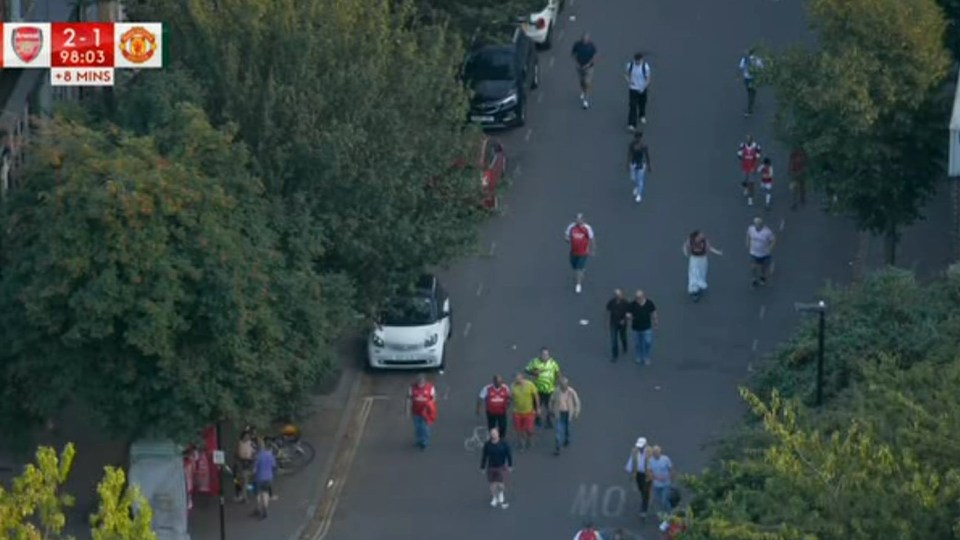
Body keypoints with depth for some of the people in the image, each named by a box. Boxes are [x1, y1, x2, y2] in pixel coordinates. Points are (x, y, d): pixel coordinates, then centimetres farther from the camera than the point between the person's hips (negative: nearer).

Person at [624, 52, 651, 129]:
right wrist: (628, 81, -13)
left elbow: (648, 78, -13)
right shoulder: (630, 65, -15)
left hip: (642, 89, 1)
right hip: (633, 88, -1)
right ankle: (631, 124, -6)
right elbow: (626, 74, 3)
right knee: (633, 105, -8)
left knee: (642, 103, 21)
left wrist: (643, 88, -20)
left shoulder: (645, 66, -20)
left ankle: (642, 116, 51)